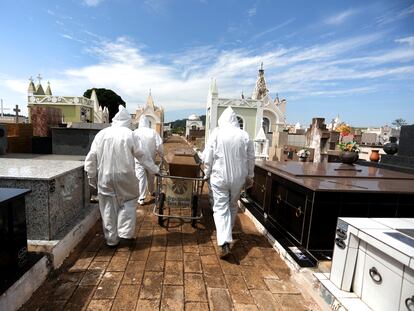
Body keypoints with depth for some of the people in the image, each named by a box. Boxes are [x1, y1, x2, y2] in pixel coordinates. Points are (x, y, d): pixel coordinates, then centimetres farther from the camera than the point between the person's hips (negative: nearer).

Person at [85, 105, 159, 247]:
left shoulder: (101, 134, 1)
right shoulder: (129, 134, -7)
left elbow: (91, 158, 4)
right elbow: (143, 155, -2)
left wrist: (92, 176, 15)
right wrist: (154, 169, 10)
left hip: (105, 177, 3)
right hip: (124, 176, -3)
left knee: (108, 208, 13)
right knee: (128, 202, 17)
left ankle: (111, 239, 24)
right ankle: (125, 232, 10)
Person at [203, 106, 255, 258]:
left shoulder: (216, 133, -7)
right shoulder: (244, 135, -1)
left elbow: (207, 157, -6)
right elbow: (251, 158, 5)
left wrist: (207, 173, 9)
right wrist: (249, 176, 17)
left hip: (219, 177, -3)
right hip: (238, 177, 3)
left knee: (221, 208, 2)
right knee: (232, 206, 20)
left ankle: (224, 243, -8)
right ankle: (227, 233, 38)